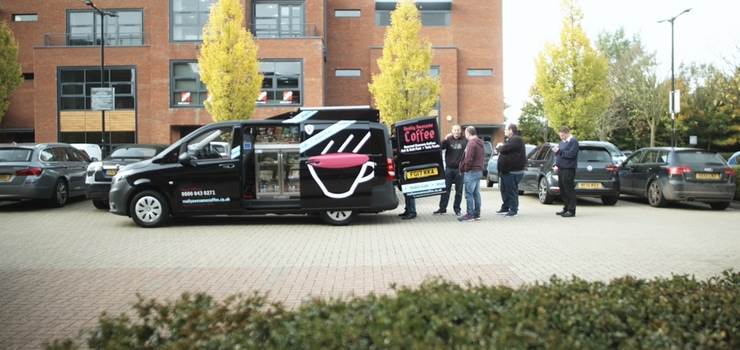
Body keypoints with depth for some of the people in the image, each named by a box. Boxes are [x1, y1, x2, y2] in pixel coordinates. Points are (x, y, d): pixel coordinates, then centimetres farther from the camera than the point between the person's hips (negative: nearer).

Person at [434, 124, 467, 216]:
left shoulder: (464, 141, 2)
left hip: (459, 169, -1)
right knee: (445, 189, 4)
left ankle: (457, 209, 15)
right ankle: (442, 208, 10)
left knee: (459, 190, 5)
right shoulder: (448, 140, 6)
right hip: (449, 168, 1)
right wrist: (445, 139, -21)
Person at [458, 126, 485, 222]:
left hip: (471, 171, -10)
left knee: (469, 194, -6)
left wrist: (465, 168, -9)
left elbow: (469, 159, -21)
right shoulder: (480, 143, 16)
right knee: (476, 193, 13)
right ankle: (477, 214, 17)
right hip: (479, 171, 10)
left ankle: (470, 215, -5)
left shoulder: (471, 143, -15)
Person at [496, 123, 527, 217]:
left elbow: (504, 149, -21)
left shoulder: (516, 140, -14)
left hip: (513, 171, -11)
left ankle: (514, 210, 1)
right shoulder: (510, 139, 22)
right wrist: (500, 147, 1)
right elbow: (501, 148, 22)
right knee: (504, 189, 15)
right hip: (506, 170, 11)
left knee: (512, 191, -5)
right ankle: (505, 208, 25)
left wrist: (500, 147, -1)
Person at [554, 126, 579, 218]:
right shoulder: (562, 141, 18)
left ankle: (571, 210, -3)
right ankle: (566, 208, 21)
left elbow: (571, 154, -20)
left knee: (569, 189, -7)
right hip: (561, 168, 9)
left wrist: (559, 151, -16)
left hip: (568, 169, -9)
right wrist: (556, 164, 10)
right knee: (562, 189, 12)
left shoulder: (573, 141, -8)